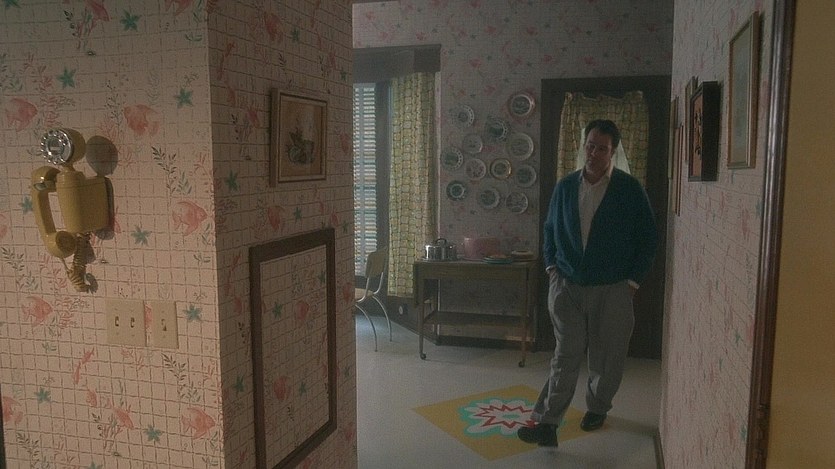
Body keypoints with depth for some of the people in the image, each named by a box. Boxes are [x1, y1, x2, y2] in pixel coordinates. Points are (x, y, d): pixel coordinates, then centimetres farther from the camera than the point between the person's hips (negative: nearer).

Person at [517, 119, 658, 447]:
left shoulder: (629, 189, -6)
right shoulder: (565, 186, 4)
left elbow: (648, 238, -1)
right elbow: (550, 229, 15)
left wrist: (633, 281, -5)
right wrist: (551, 266, 4)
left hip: (611, 290, -1)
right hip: (567, 285, 2)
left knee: (605, 357, 11)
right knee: (566, 355, -1)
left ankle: (598, 407, 35)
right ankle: (546, 423, 0)